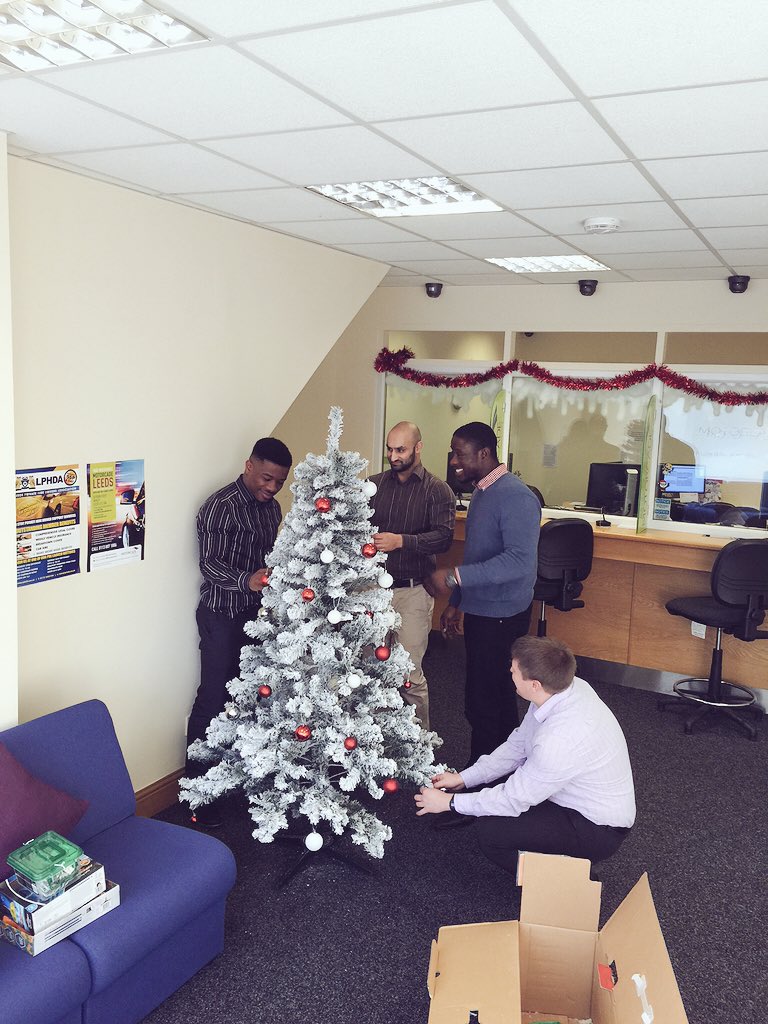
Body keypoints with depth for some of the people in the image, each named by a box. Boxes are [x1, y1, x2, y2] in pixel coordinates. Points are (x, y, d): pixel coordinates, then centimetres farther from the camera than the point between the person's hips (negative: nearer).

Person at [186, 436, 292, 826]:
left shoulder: (272, 508, 9)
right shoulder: (220, 506, -15)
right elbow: (209, 563, -19)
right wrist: (246, 580, -34)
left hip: (256, 612, 7)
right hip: (222, 615, -7)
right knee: (212, 699, -2)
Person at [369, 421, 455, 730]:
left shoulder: (437, 490, 0)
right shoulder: (374, 485, 10)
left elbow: (444, 536, -12)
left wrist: (402, 541, -25)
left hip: (413, 591, -3)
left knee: (410, 673, -1)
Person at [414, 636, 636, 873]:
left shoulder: (560, 740, -37)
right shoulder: (565, 686, -11)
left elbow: (514, 799, -24)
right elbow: (518, 745, 2)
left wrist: (450, 802, -11)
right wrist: (464, 778, 0)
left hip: (599, 829, -9)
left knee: (491, 832, -19)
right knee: (486, 784, 7)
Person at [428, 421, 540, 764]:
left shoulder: (516, 497, -20)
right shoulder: (481, 492, 11)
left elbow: (520, 560, -30)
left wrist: (454, 578, -31)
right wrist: (455, 603, 20)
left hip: (501, 617, -9)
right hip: (479, 612, 9)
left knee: (482, 703, -3)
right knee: (498, 696, 19)